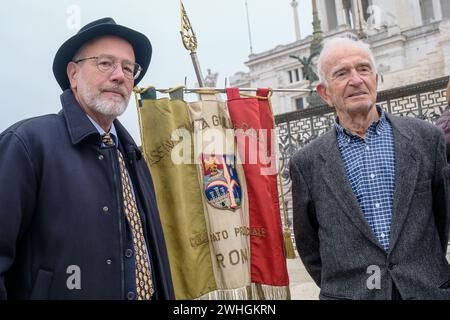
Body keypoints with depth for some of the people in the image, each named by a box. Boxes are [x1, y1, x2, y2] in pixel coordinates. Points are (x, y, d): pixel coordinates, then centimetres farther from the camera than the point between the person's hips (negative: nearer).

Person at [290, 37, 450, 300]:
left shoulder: (426, 138, -1)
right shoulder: (307, 163, -3)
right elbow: (308, 243, 5)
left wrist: (427, 272, 12)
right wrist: (340, 287, 6)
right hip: (347, 292, -1)